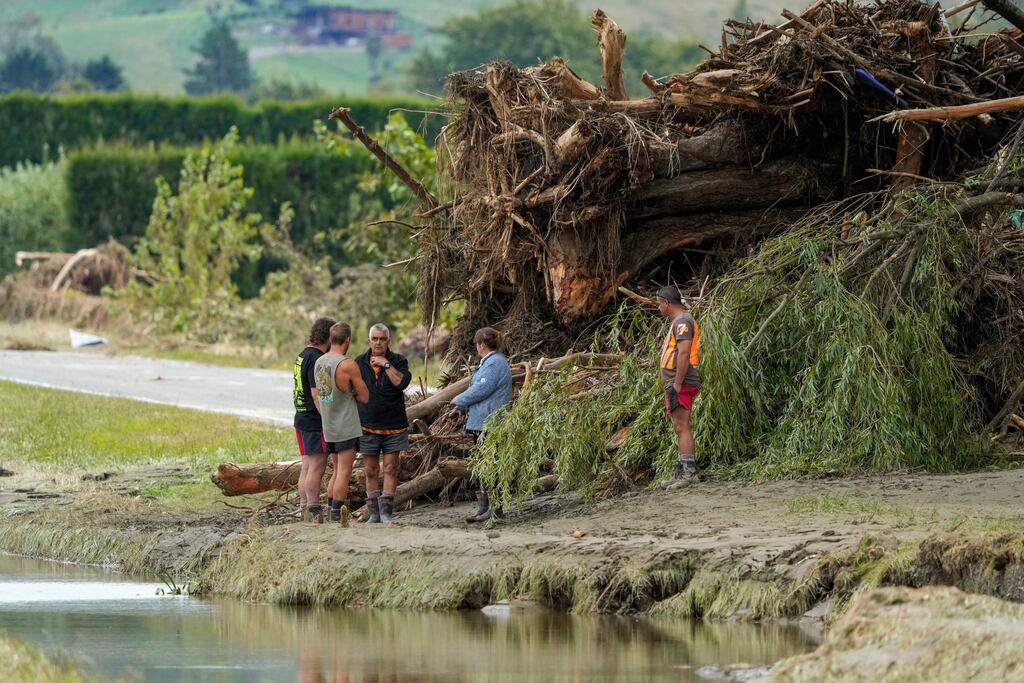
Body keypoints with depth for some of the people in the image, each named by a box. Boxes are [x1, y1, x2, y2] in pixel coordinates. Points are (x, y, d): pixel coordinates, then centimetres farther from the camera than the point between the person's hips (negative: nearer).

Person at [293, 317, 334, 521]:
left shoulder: (302, 356, 14)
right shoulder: (316, 359, -16)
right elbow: (317, 395, -21)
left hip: (301, 419, 10)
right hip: (315, 422, -10)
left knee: (306, 468, 12)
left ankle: (303, 508, 14)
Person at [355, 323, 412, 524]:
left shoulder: (398, 361, 1)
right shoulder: (359, 363, 5)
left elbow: (402, 382, -17)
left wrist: (386, 364, -16)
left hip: (393, 425, -1)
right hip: (368, 426, 1)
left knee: (390, 469, -2)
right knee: (371, 471, 4)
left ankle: (386, 512, 1)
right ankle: (373, 513, 9)